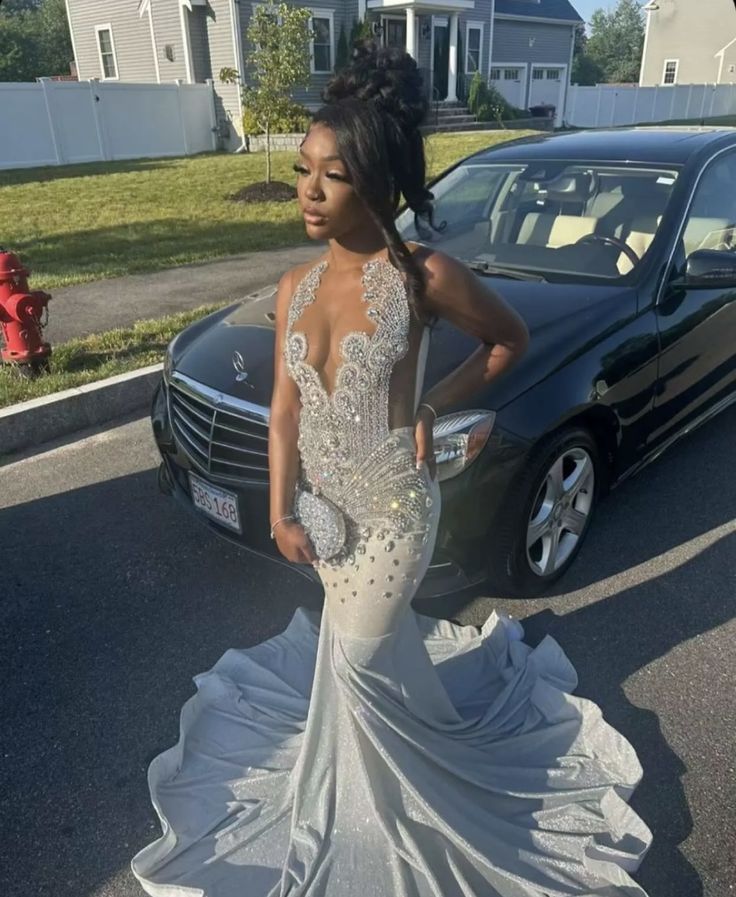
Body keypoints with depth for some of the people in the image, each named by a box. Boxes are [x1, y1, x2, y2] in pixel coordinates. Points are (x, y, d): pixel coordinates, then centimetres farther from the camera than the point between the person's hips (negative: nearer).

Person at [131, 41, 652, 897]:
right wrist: (281, 511, -2)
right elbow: (285, 408, 1)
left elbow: (510, 338, -2)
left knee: (360, 656, 9)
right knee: (364, 637, 24)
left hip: (393, 506, -5)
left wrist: (435, 404, -10)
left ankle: (381, 796, 42)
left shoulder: (424, 276, -18)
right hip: (324, 502, 5)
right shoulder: (295, 287, -3)